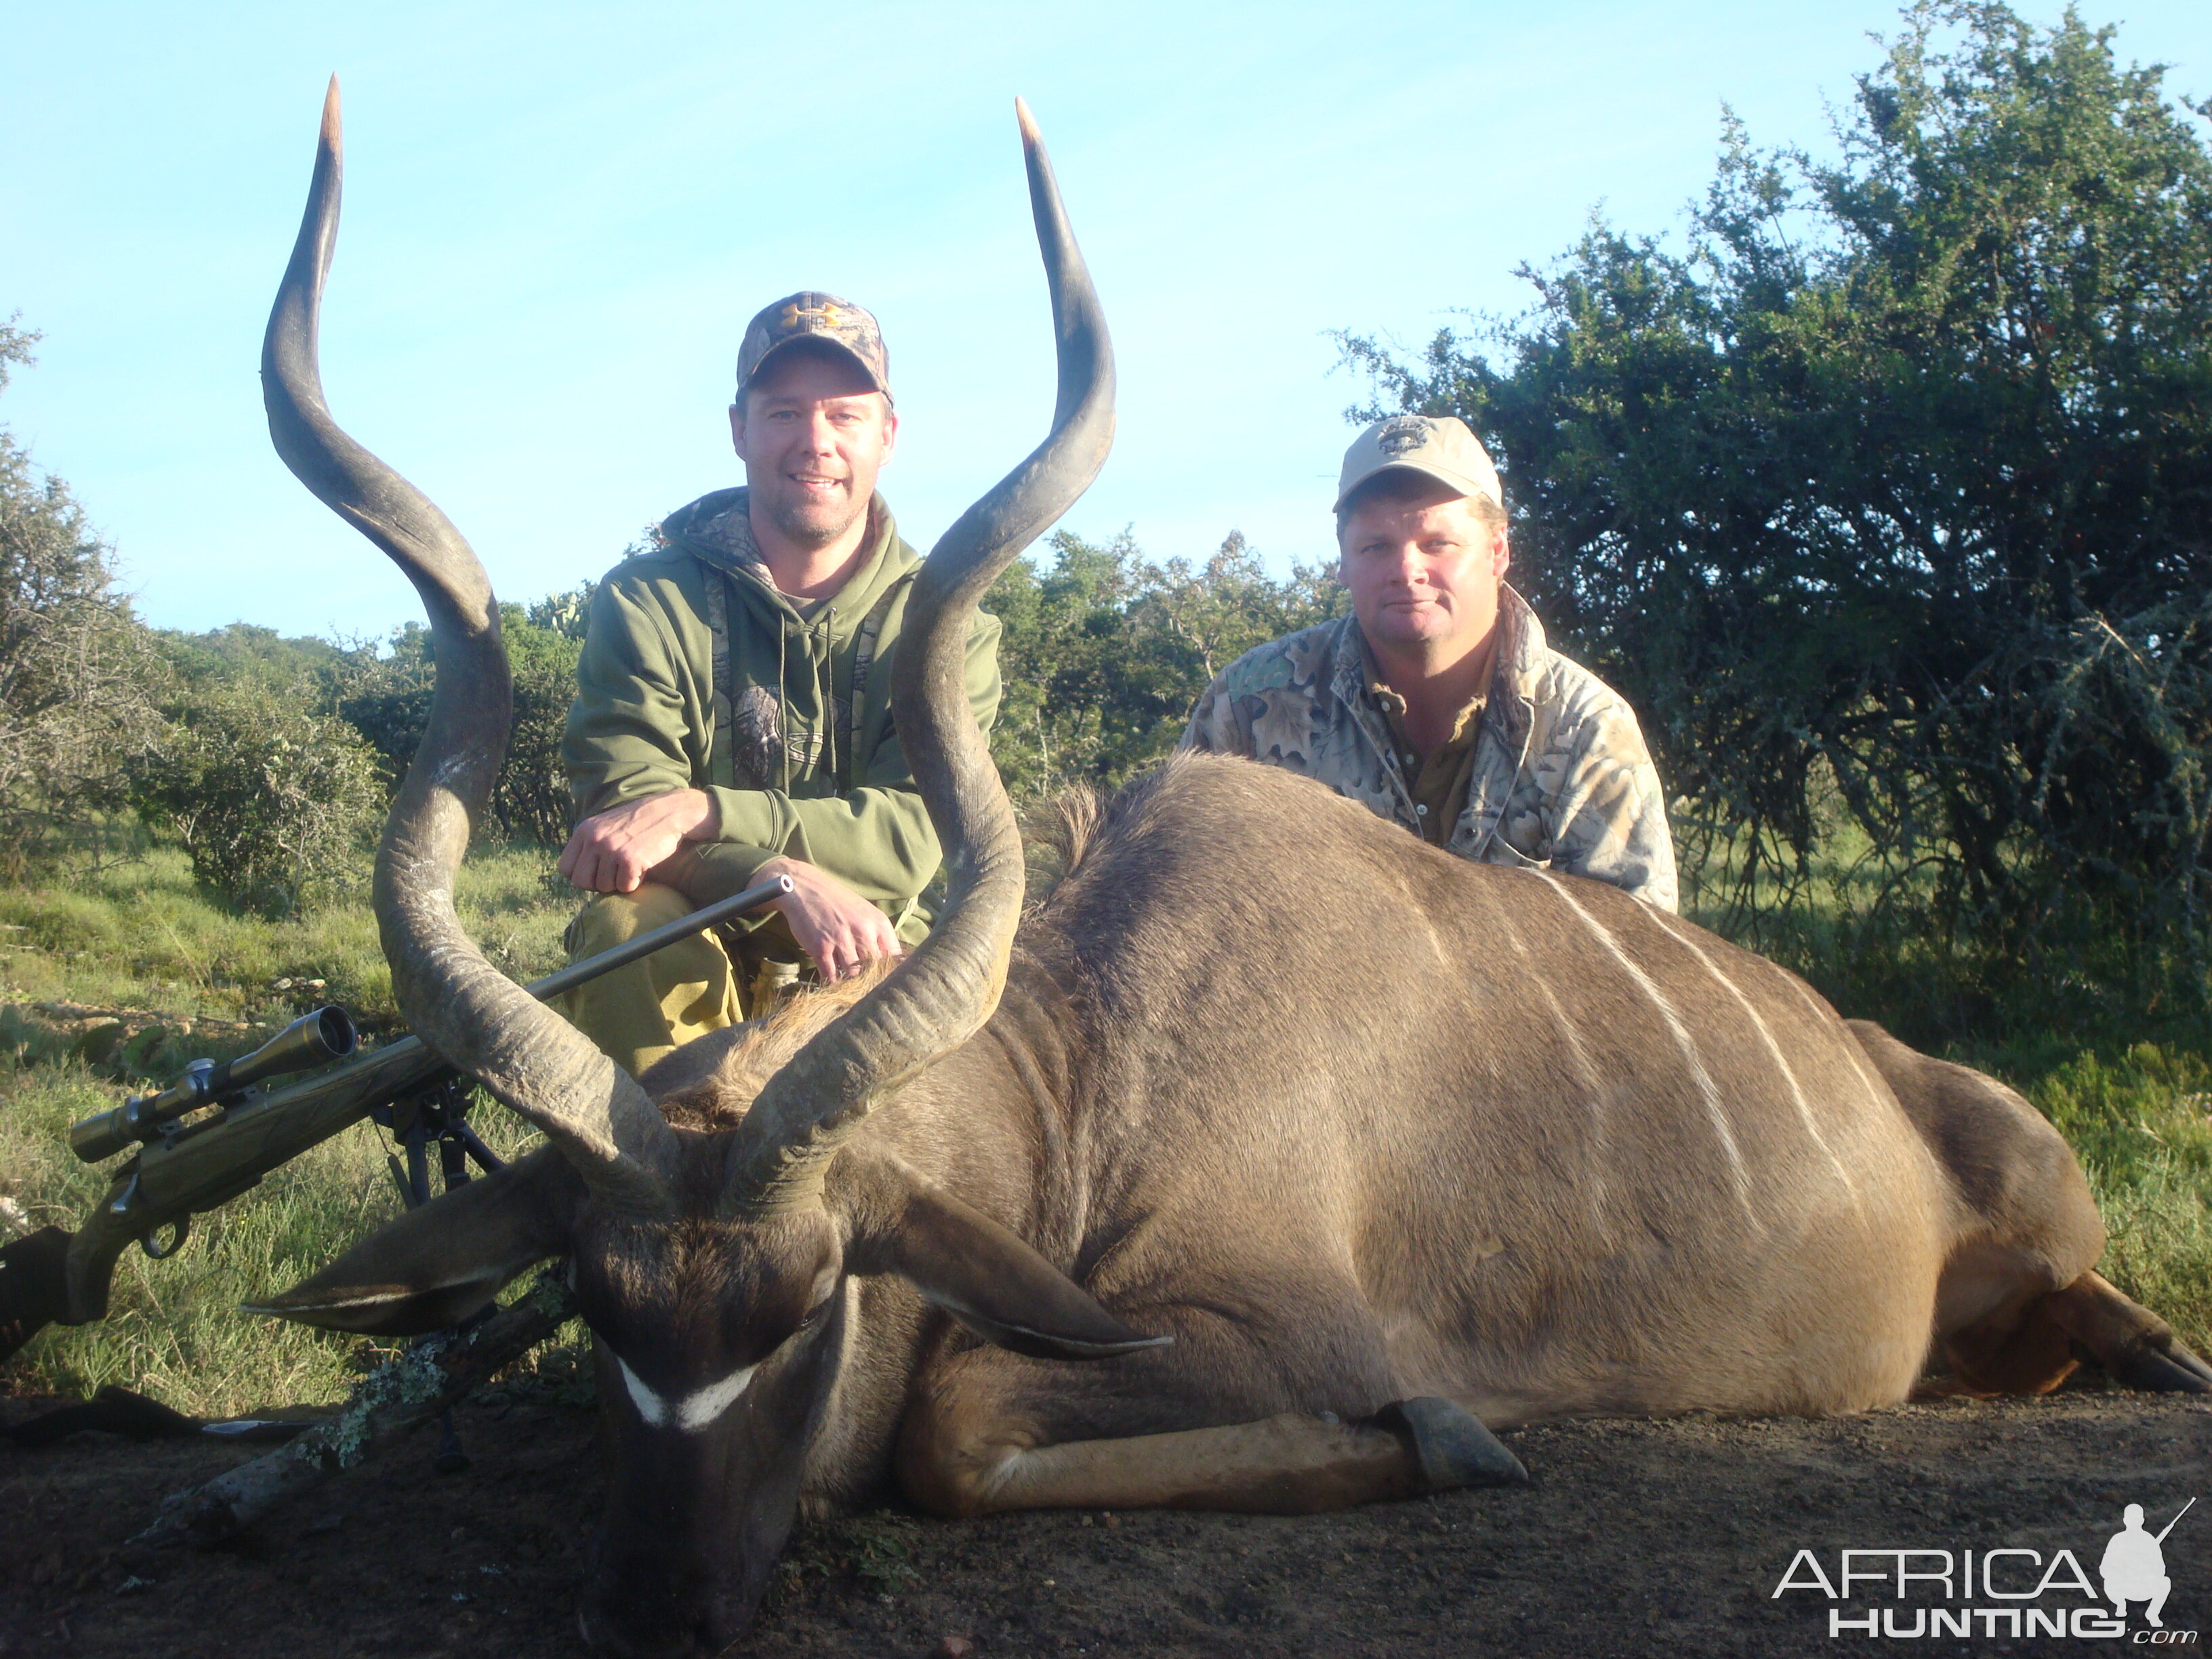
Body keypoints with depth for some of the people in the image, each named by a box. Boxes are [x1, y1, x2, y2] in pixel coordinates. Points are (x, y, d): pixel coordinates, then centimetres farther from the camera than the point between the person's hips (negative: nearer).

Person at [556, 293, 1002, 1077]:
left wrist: (695, 813, -27)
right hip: (693, 961, -1)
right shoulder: (649, 601, -3)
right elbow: (621, 815, -15)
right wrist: (786, 880, -35)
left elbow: (911, 834, -13)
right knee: (630, 923, -31)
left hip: (872, 964, 1)